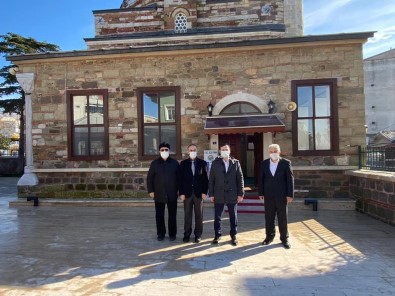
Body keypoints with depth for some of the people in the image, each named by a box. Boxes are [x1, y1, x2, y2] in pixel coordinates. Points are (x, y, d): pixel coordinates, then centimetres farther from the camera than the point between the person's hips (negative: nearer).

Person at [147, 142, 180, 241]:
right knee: (159, 215, 7)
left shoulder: (174, 163, 3)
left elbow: (179, 177, 6)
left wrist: (179, 189, 1)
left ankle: (172, 234, 19)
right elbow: (149, 178, 4)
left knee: (172, 215, 6)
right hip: (159, 194, 0)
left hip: (172, 194, 0)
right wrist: (150, 191, -1)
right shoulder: (154, 163, 3)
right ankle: (160, 233, 21)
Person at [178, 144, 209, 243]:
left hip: (199, 193, 0)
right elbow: (181, 179, 2)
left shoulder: (202, 163, 3)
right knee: (187, 215, 7)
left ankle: (198, 234, 18)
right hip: (187, 193, 1)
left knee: (199, 215, 7)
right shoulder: (183, 163, 4)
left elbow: (206, 178, 2)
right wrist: (181, 193, -5)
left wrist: (204, 192, -6)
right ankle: (187, 234, 18)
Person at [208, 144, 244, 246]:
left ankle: (233, 235, 24)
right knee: (217, 217, 8)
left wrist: (240, 193, -3)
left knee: (233, 217, 10)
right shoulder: (215, 163, 2)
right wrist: (211, 194, -3)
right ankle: (217, 235, 23)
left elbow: (240, 179, 2)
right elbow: (211, 179, 1)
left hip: (232, 195, 0)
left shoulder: (235, 163, 3)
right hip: (219, 195, 0)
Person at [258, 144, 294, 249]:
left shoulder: (286, 163, -3)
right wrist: (261, 193, 2)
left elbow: (290, 179, -5)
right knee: (268, 218, 10)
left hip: (282, 196, -2)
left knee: (283, 218, 7)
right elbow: (261, 179, 6)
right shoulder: (264, 163, 4)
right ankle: (269, 236, 25)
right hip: (268, 196, 2)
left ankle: (284, 238, 20)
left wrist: (290, 195, -9)